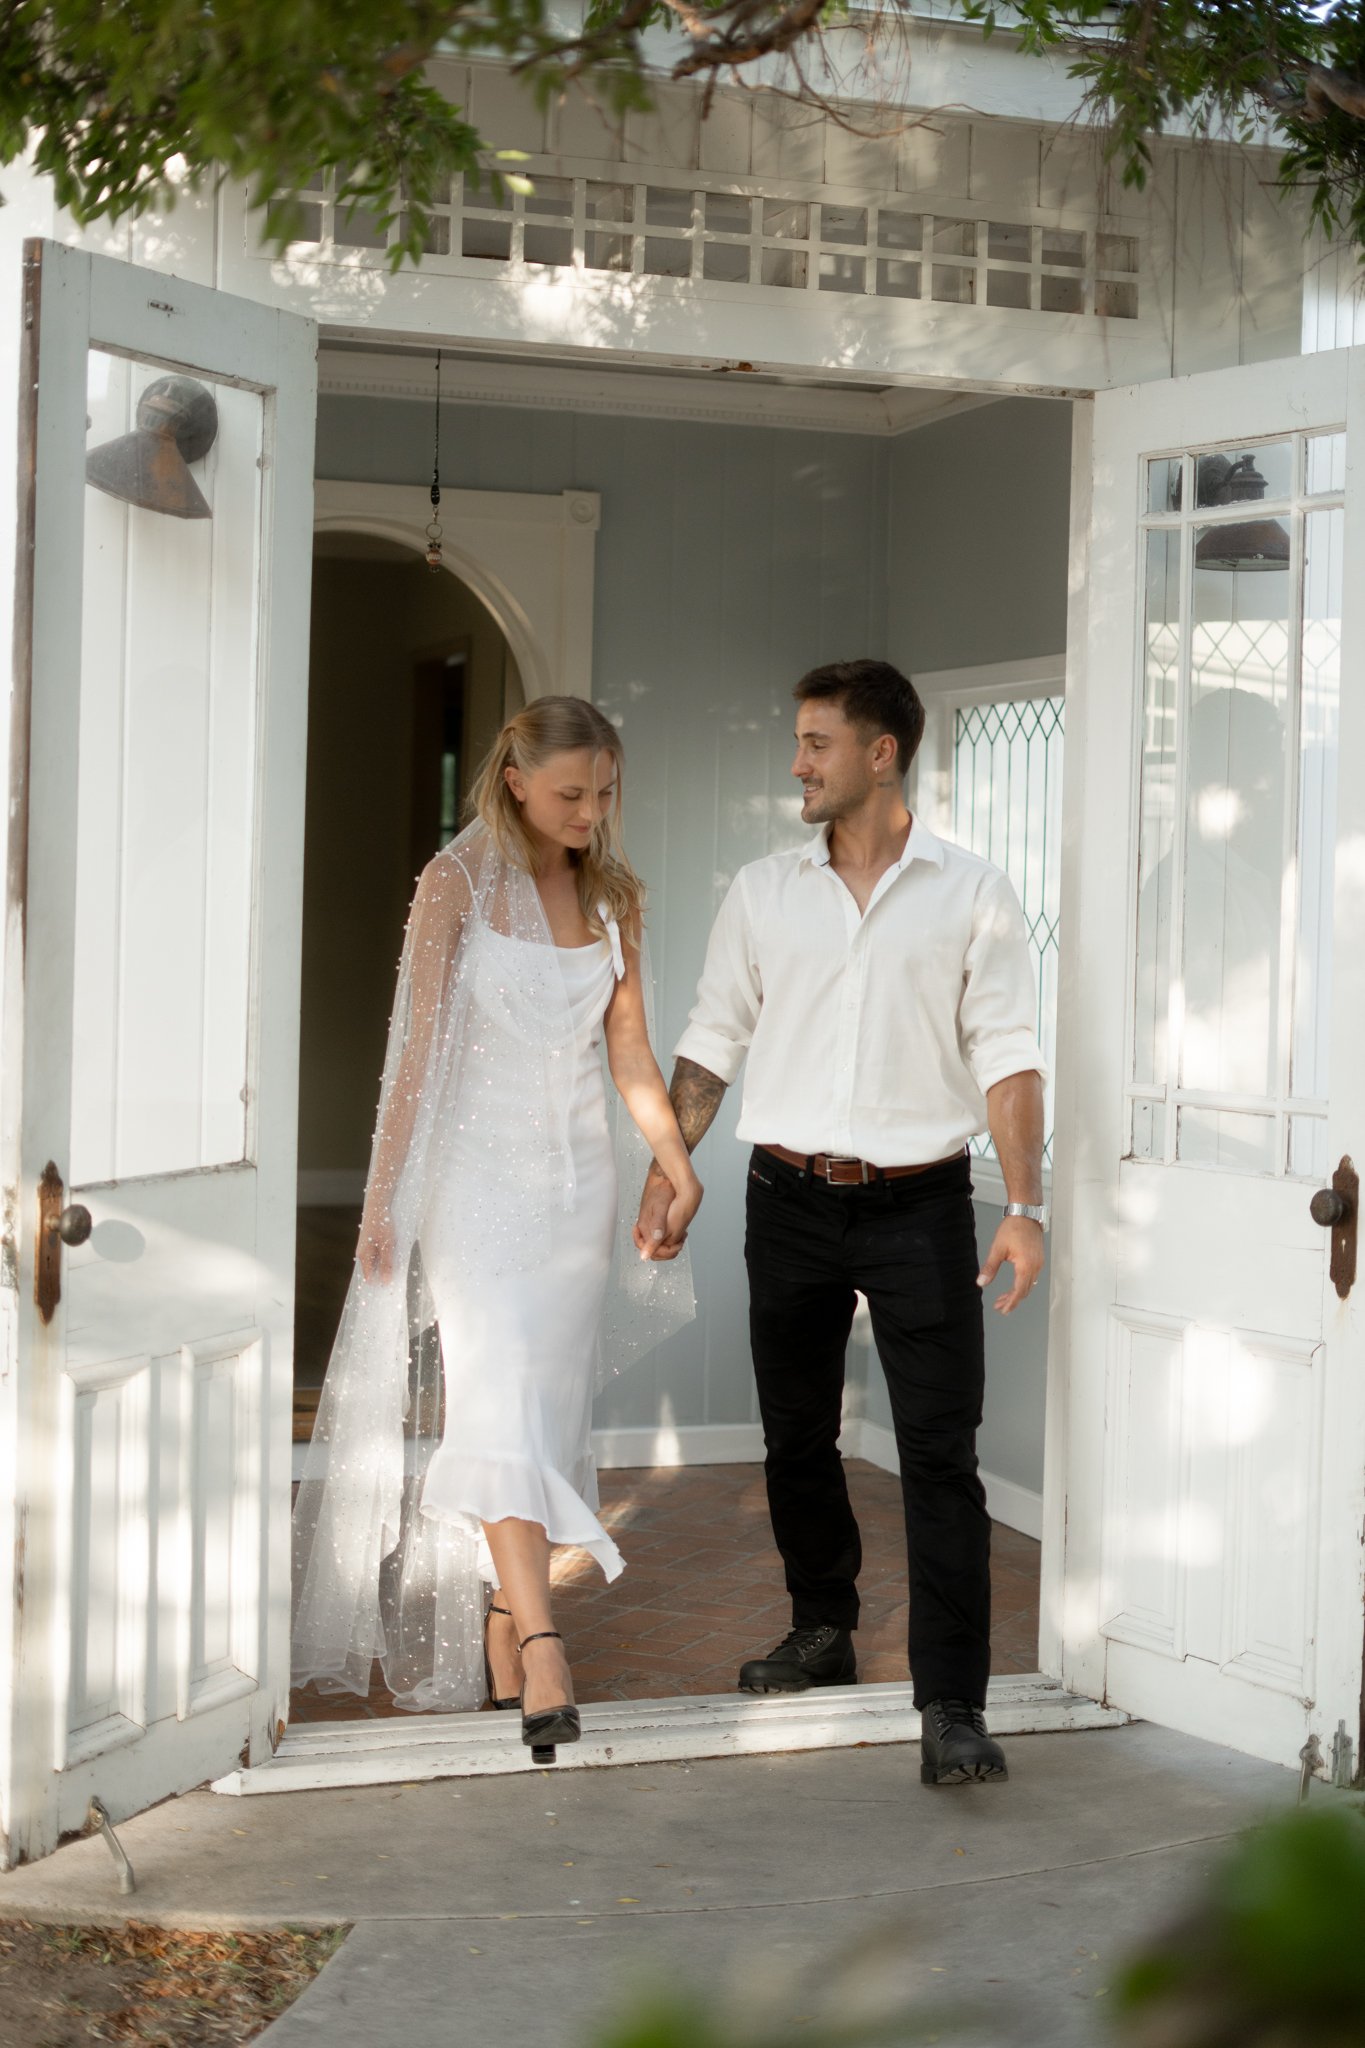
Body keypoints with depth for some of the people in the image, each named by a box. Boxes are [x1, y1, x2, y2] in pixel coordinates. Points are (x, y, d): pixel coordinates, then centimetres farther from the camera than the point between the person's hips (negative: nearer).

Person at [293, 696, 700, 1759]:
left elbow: (631, 1052, 12)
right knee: (502, 1406, -15)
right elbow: (418, 1044, -5)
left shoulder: (613, 895, 10)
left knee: (549, 1411, 4)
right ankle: (542, 1648, -24)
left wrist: (680, 1167, 0)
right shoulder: (459, 882, -4)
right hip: (479, 1167, -5)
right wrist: (385, 1197, -7)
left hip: (578, 1174, 5)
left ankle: (501, 1641, 14)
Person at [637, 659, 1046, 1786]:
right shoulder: (764, 890, 9)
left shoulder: (972, 893, 1)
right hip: (791, 1199, 4)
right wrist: (667, 1165, 4)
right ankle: (824, 1631, 31)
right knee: (797, 1439, 12)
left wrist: (1025, 1205, -10)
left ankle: (953, 1706, -7)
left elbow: (1007, 1056, -2)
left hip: (920, 1203, -3)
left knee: (942, 1456, -8)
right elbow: (713, 1039, 13)